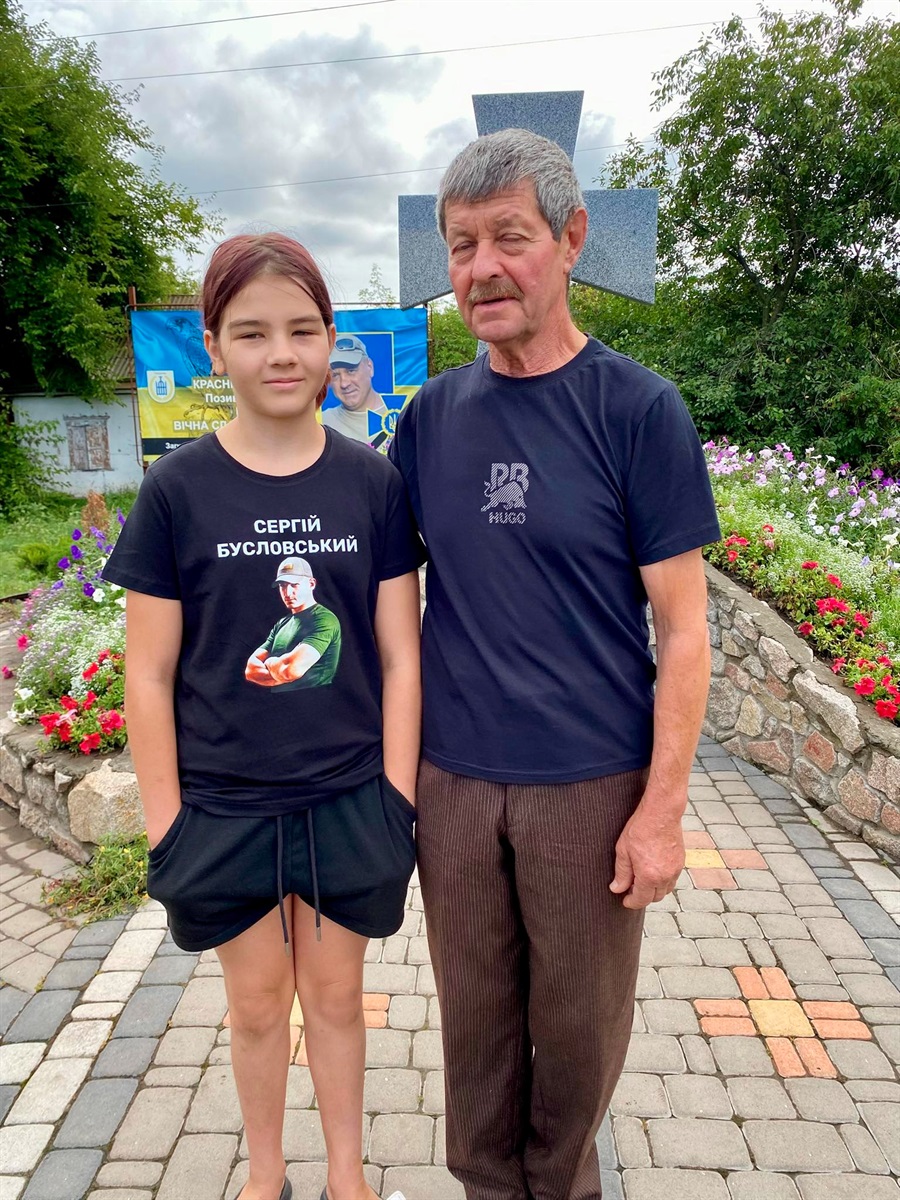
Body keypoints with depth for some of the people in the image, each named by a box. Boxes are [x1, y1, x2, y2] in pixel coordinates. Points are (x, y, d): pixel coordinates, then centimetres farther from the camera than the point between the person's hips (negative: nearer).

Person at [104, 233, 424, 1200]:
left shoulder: (373, 482, -5)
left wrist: (397, 798, -4)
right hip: (224, 805, 0)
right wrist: (165, 824, -4)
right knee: (256, 1000, 19)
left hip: (348, 800, 1)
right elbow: (149, 676, -5)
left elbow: (398, 656, -3)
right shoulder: (177, 489, -8)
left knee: (335, 992, 18)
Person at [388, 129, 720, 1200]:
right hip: (452, 779, 3)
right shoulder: (431, 415, 2)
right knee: (475, 1015, 18)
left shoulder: (640, 410, -8)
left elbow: (681, 630, -7)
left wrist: (662, 809, -9)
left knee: (579, 1023, 17)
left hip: (591, 785, -2)